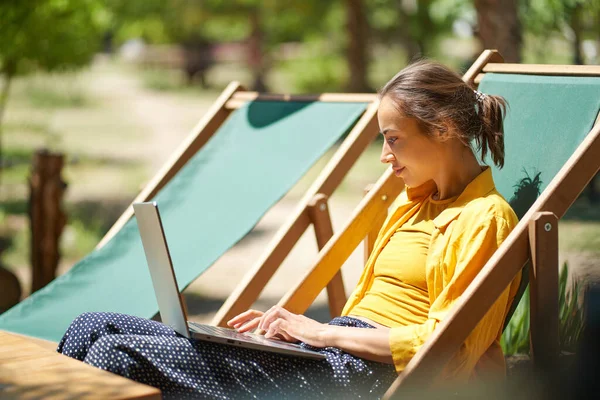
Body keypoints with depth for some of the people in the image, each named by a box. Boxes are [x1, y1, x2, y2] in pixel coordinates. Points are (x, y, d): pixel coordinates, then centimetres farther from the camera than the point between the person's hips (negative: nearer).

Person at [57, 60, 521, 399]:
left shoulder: (485, 218, -4)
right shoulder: (412, 203, 24)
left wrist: (325, 332, -10)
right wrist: (298, 324, 7)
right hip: (325, 354, 9)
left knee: (118, 356, -21)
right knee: (96, 327, -3)